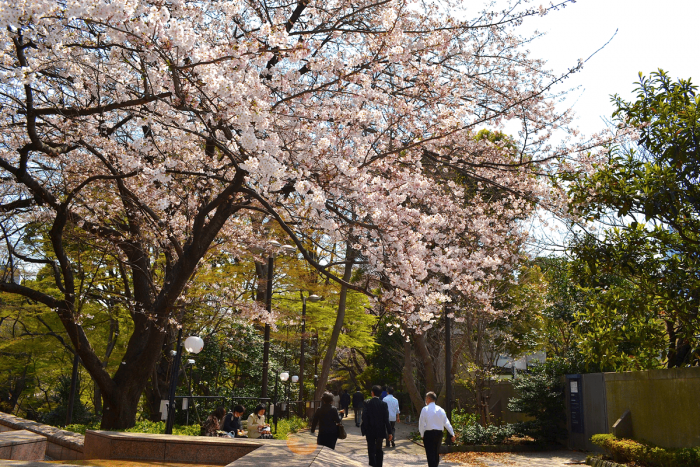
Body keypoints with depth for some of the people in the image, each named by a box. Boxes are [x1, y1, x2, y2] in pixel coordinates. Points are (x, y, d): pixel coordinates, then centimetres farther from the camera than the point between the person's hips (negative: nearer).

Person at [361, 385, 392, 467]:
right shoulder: (383, 404, -5)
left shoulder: (367, 403, -9)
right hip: (380, 431, 2)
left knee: (371, 449, 5)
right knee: (379, 449, 15)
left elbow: (364, 417, -12)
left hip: (370, 431, -2)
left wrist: (364, 429, 0)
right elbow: (386, 419, -6)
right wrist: (389, 432, -2)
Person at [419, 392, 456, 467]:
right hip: (439, 433, 5)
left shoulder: (425, 409, -7)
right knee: (436, 453, 19)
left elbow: (421, 423, -7)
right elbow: (446, 423, 7)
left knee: (430, 454, -2)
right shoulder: (440, 409, 4)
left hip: (428, 433, -5)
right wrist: (452, 434, 13)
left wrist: (422, 435, 5)